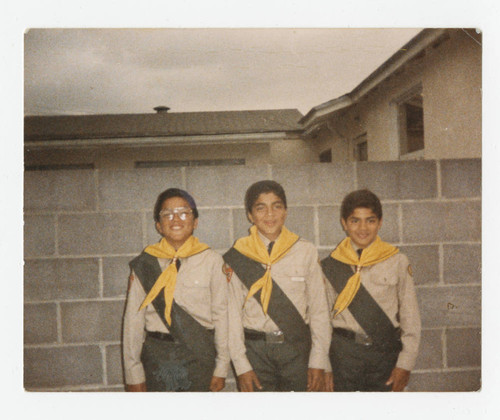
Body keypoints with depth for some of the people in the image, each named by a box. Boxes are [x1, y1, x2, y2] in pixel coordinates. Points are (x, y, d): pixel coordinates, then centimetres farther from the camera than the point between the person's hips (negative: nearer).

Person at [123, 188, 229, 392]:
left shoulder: (211, 260, 1)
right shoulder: (144, 264, 3)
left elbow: (221, 314, 0)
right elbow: (133, 319, 3)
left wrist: (222, 367, -1)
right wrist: (133, 374, 2)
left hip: (200, 355, 0)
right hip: (156, 355, 1)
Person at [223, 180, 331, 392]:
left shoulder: (306, 251, 3)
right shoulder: (237, 256, 0)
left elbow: (319, 309, 4)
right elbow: (233, 313, 1)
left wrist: (318, 362, 0)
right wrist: (241, 366, -3)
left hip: (297, 350, 1)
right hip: (255, 349, 0)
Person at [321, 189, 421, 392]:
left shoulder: (397, 262, 3)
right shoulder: (330, 266, 3)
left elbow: (410, 318, 4)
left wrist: (405, 364, -2)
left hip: (386, 353, 0)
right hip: (344, 353, 0)